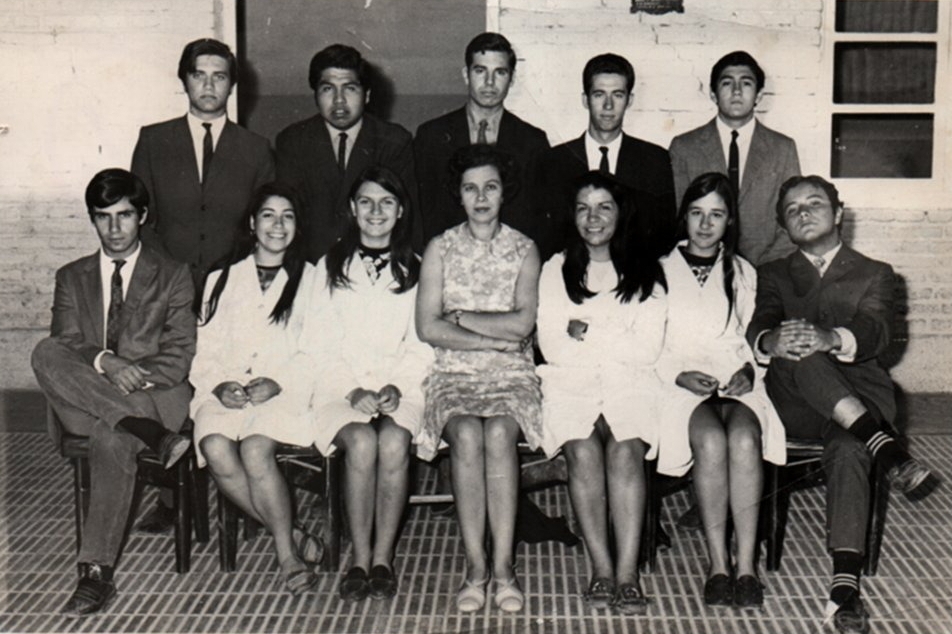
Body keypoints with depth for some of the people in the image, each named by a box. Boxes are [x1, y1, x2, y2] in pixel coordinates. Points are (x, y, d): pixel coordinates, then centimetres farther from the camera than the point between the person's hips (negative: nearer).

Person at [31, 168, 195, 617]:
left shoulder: (173, 276, 12)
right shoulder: (72, 278, 19)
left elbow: (179, 357, 1)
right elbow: (65, 345, 2)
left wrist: (135, 376, -17)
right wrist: (104, 363, -19)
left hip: (153, 394, -2)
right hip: (85, 402, 3)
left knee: (111, 439, -36)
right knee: (45, 353, -29)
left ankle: (97, 572, -32)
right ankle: (154, 435, -35)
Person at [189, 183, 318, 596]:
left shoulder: (311, 279, 14)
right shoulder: (221, 280, 22)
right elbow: (205, 348, 14)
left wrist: (277, 382, -13)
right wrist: (219, 384, -7)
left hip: (285, 391, -2)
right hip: (226, 390, 3)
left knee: (255, 448, -32)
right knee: (216, 449, -29)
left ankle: (286, 552, -17)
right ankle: (289, 540, -15)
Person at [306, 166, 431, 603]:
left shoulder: (414, 270, 15)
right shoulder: (331, 267, 14)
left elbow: (423, 345, 8)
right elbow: (325, 343, 6)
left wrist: (397, 387, -10)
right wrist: (354, 390, -10)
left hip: (402, 386, 0)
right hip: (341, 385, 0)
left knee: (394, 443, -31)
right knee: (361, 443, -31)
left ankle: (383, 558, -19)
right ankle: (360, 560, -20)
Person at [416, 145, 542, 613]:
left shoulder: (524, 249, 9)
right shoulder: (440, 249, 9)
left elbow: (523, 322, -5)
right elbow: (427, 328, -2)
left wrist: (460, 317, -4)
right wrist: (495, 339, -7)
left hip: (512, 375, 0)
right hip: (454, 373, 0)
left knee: (499, 433, -31)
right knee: (467, 436, -30)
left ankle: (503, 567, -24)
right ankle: (476, 567, -22)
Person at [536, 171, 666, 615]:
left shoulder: (645, 272, 14)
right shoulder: (555, 270, 16)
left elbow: (648, 350, 2)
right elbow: (552, 347, 3)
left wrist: (587, 334, -4)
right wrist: (617, 342, -4)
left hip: (630, 384, 0)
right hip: (570, 384, 0)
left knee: (625, 448, -29)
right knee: (583, 449, -29)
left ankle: (628, 573, -30)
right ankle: (601, 569, -24)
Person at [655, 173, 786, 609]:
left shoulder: (743, 273, 24)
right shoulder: (660, 270, 15)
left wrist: (749, 371, 0)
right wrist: (680, 375, -9)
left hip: (737, 384, 2)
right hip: (680, 385, -2)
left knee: (744, 440, -33)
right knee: (711, 441, -35)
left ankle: (746, 565, -30)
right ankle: (718, 564, -27)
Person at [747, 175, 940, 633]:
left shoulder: (875, 274, 19)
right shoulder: (773, 275, 24)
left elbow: (875, 331, -4)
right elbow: (759, 326, 1)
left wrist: (830, 338, -29)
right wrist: (771, 341, -27)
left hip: (860, 397, -1)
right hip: (794, 403, 1)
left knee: (847, 447, -36)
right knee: (795, 349, -34)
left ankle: (846, 586, -44)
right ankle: (886, 446, -44)